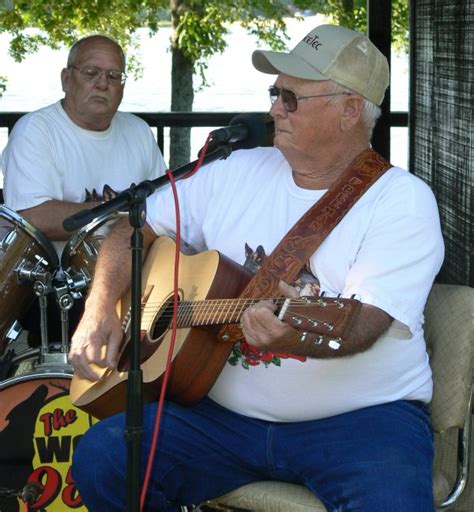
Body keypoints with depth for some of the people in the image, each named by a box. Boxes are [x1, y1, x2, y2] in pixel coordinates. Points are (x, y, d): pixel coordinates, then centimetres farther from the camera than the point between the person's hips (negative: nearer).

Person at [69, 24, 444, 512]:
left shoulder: (403, 201, -6)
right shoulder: (236, 173, 10)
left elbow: (366, 323, -19)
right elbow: (135, 229, 18)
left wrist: (297, 336, -41)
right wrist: (100, 310, -1)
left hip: (362, 414, -4)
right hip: (223, 411, 5)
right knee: (99, 458, -17)